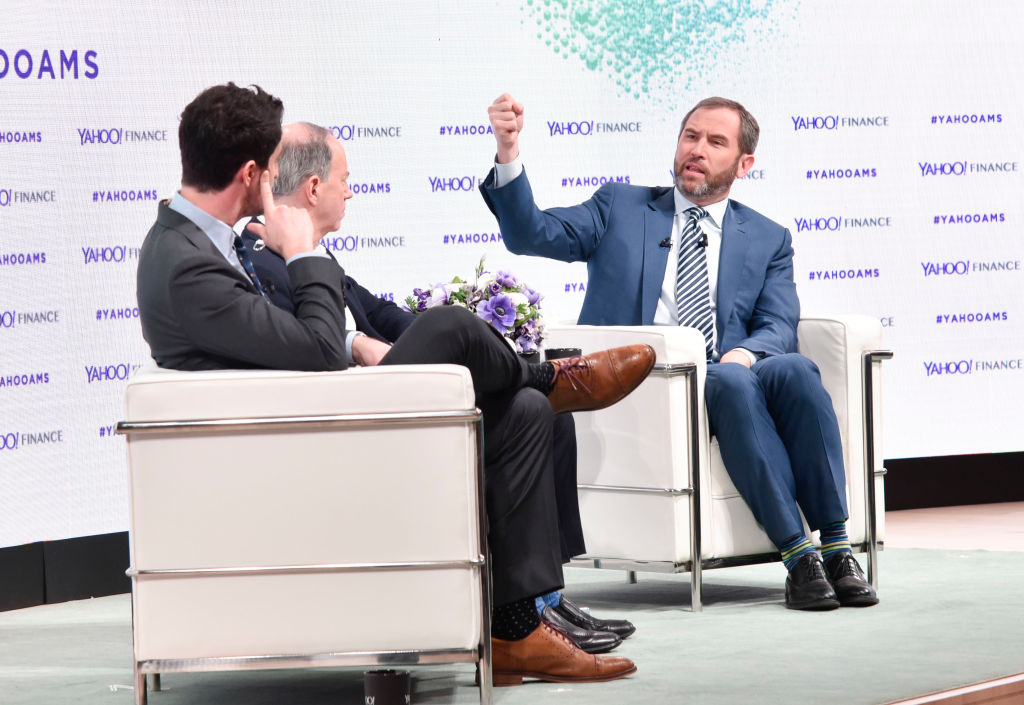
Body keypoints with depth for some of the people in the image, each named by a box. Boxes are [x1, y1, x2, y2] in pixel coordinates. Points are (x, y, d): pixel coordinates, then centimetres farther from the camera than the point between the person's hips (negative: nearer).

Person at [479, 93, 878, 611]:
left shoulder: (768, 240, 20)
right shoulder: (621, 208, 17)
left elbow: (779, 328, 6)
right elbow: (531, 234, 4)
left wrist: (745, 353, -18)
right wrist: (508, 155, -12)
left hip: (728, 377, 2)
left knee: (794, 369, -31)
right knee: (732, 384, -34)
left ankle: (836, 549, -31)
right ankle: (798, 555, -37)